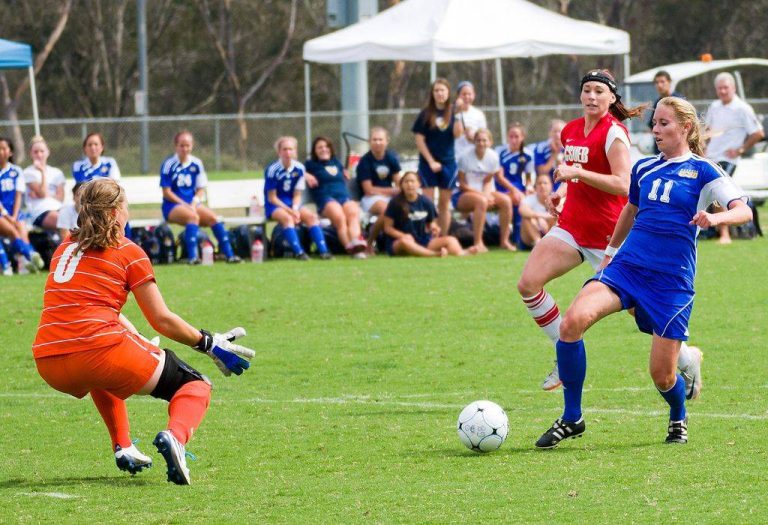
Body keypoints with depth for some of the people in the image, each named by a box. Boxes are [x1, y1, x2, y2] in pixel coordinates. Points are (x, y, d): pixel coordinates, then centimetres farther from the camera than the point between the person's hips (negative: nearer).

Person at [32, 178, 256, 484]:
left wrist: (142, 344, 37)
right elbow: (162, 321, 3)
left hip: (48, 365, 6)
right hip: (100, 350, -6)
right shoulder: (129, 253, 4)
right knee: (195, 387, 9)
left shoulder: (64, 249, 20)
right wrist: (209, 344, 16)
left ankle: (123, 447, 28)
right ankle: (175, 435, -23)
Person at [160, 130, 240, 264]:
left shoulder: (196, 164, 8)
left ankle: (229, 254, -19)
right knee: (193, 216, -34)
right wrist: (185, 205, -14)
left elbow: (201, 189, 10)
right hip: (172, 206, -5)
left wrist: (194, 202, -10)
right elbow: (167, 192, -7)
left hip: (192, 204, 5)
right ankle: (192, 256, -43)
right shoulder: (169, 165, -5)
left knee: (212, 217, -20)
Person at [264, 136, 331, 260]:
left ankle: (323, 250, -24)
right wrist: (290, 211, -19)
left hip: (292, 204, 5)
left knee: (311, 216, -18)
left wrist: (295, 209, -16)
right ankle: (298, 252, -42)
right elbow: (272, 198, -12)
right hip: (275, 206, -5)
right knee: (287, 218, -34)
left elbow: (297, 195, 3)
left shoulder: (299, 168, -2)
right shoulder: (272, 170, -15)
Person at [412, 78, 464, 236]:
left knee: (445, 203, 6)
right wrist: (431, 161, -8)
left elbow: (457, 134, -10)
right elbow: (419, 139, -3)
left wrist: (458, 114, -18)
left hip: (448, 162, 2)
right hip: (428, 162, -2)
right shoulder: (426, 114, -2)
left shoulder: (452, 113, 3)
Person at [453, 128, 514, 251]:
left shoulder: (493, 157, -1)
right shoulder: (465, 157, -13)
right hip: (462, 195, -5)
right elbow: (462, 184, -11)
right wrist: (483, 194, -20)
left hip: (484, 192, 5)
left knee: (506, 200, -19)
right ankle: (478, 243, -36)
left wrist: (487, 194, -18)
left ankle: (504, 240, -12)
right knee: (481, 201, -36)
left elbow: (488, 181, 4)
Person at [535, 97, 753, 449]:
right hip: (627, 265, 4)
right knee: (573, 321, -23)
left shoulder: (702, 171, -1)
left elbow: (744, 211, -12)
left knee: (662, 375, -4)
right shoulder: (644, 169, 14)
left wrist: (714, 218, -32)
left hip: (671, 281, -4)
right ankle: (571, 419, -12)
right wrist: (611, 251, 36)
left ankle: (679, 419, 35)